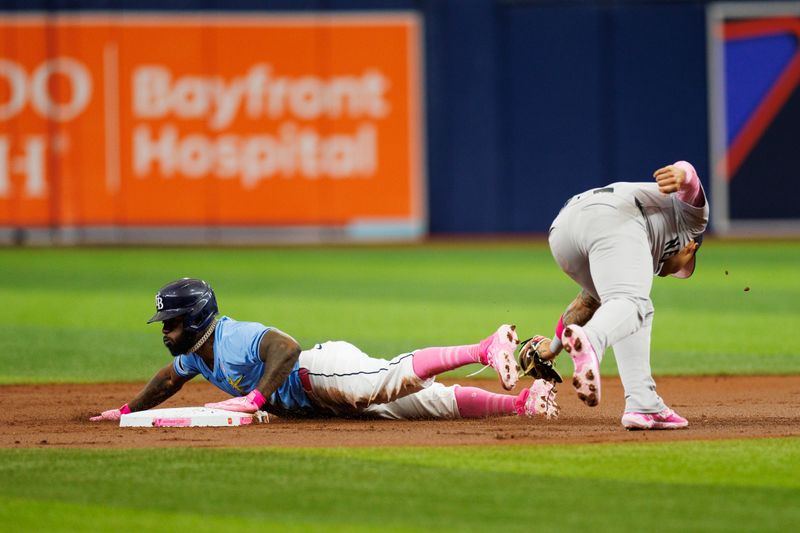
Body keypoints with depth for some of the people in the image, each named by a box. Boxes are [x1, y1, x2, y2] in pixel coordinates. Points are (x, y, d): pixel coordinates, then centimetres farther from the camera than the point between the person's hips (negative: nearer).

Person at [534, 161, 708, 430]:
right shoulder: (692, 216, 32)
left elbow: (589, 299, 44)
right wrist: (680, 174, -14)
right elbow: (689, 178, 10)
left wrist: (554, 346, 49)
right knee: (631, 305, -24)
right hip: (612, 217, -7)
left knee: (636, 310, 21)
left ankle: (643, 405, 5)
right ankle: (588, 342, -59)